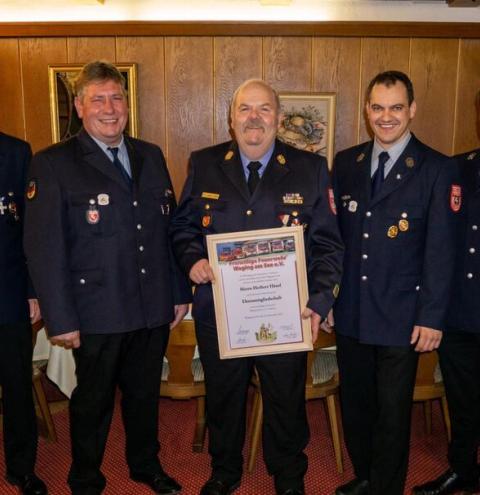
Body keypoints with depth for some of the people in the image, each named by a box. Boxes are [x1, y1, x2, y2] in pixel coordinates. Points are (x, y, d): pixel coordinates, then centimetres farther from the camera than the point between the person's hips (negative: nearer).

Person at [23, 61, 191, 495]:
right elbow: (44, 249, -10)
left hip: (154, 311, 4)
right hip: (98, 315, -4)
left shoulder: (151, 156, 8)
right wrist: (61, 320, -12)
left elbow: (170, 228, 10)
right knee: (93, 401, 14)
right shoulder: (52, 164, -8)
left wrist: (180, 292, 9)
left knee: (145, 394, 21)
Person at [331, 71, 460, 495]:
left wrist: (432, 317, -11)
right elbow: (334, 234, 6)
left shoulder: (436, 169, -7)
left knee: (392, 413, 10)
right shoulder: (345, 163, 5)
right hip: (350, 313, 4)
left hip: (401, 317, -4)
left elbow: (440, 250, -9)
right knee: (355, 404, 18)